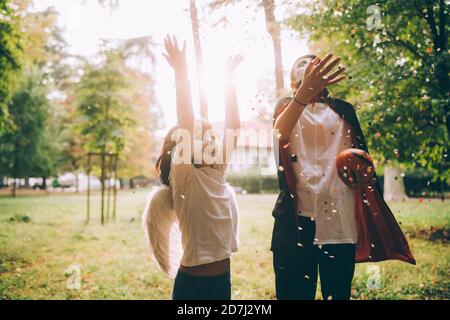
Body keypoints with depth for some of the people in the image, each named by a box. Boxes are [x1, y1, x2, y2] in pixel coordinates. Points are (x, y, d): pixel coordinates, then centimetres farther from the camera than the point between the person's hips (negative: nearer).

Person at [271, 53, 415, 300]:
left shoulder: (343, 111, 19)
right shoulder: (287, 106, 11)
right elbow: (278, 132, -14)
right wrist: (305, 90, -30)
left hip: (340, 217, 2)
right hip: (298, 216, -2)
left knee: (338, 292, 6)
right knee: (294, 291, -2)